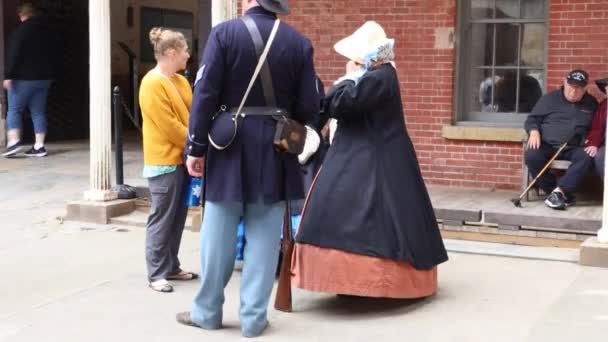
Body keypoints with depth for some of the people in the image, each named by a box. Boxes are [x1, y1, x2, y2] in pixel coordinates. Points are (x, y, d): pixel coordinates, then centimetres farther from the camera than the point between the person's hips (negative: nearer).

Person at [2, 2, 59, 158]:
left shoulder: (22, 30, -10)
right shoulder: (49, 30, 11)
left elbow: (14, 54, -16)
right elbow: (54, 55, 16)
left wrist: (8, 75, -15)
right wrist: (50, 75, 19)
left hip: (24, 78, -6)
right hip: (44, 78, 6)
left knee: (14, 110, 0)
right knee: (38, 112, 7)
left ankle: (14, 142, -13)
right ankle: (39, 146, 4)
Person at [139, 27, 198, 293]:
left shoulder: (180, 81, 14)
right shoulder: (153, 84, -15)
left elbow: (191, 115, 16)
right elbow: (169, 127, -18)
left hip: (182, 159, 9)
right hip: (165, 162, -9)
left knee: (177, 218, 13)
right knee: (162, 219, -4)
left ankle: (171, 267, 22)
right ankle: (157, 274, 3)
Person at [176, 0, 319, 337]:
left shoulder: (224, 32, -7)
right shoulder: (299, 42, -1)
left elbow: (205, 94, -10)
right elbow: (308, 107, -1)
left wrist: (196, 147, -3)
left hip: (229, 147, -1)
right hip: (275, 152, 1)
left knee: (218, 233, 9)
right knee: (264, 237, 8)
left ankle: (208, 311, 21)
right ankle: (253, 317, 12)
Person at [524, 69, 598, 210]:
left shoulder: (591, 104, 15)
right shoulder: (549, 98, 10)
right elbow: (532, 119, 11)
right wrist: (534, 131, -12)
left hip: (573, 149, 1)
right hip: (547, 145, 0)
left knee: (587, 157, -34)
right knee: (531, 156, -33)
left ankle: (558, 191, -38)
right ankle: (563, 194, -26)